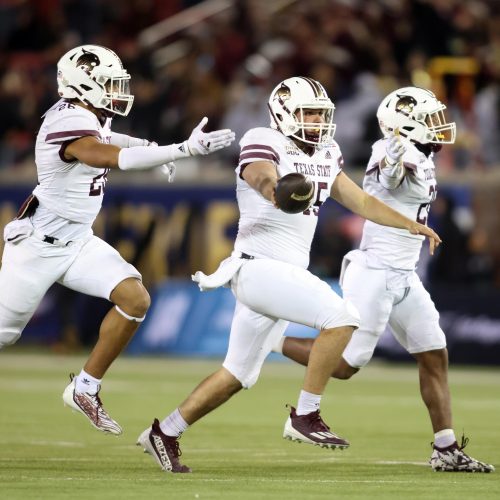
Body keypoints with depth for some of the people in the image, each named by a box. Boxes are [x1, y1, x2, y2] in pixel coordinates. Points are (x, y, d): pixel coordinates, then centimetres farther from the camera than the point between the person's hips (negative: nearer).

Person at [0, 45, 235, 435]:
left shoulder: (87, 116, 2)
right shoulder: (70, 123, -26)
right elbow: (111, 157, -45)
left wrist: (153, 150, 12)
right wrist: (185, 149, -50)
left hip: (78, 242, 8)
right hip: (39, 245, -8)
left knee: (135, 299, -10)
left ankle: (85, 389, 1)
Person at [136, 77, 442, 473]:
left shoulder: (324, 155, 13)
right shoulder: (265, 144, -11)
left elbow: (361, 201, 20)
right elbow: (261, 174, -33)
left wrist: (412, 225, 13)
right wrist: (274, 189, -57)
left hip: (286, 274, 9)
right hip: (259, 267, -9)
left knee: (239, 374, 16)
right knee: (341, 318, -23)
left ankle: (165, 433, 25)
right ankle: (305, 417, -18)